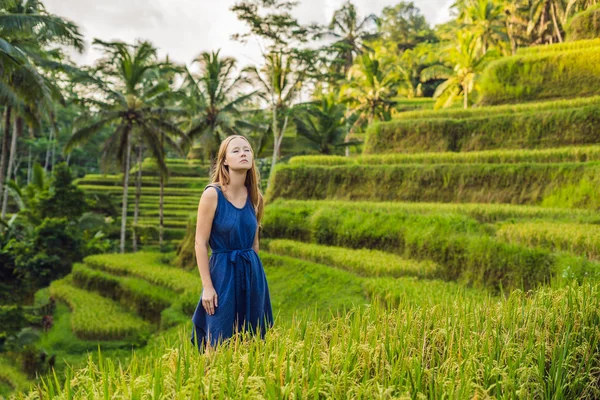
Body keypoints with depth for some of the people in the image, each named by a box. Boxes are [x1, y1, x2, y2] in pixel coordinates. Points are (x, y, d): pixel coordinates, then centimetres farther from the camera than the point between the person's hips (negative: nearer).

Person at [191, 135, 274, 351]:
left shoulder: (254, 196, 4)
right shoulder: (212, 194, -12)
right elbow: (200, 243, -12)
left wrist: (252, 271, 17)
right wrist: (207, 286, -14)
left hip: (253, 274, 5)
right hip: (223, 274, -5)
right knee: (221, 343, 3)